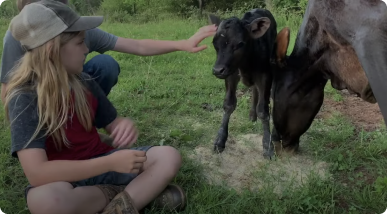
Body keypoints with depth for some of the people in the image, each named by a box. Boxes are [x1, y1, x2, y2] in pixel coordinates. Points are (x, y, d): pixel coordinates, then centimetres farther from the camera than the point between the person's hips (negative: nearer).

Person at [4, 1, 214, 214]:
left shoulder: (84, 82, -2)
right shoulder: (24, 98, -20)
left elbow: (112, 123, 8)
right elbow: (36, 172, -30)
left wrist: (125, 125, -19)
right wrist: (112, 163, -32)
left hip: (100, 162, 5)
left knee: (169, 156, -11)